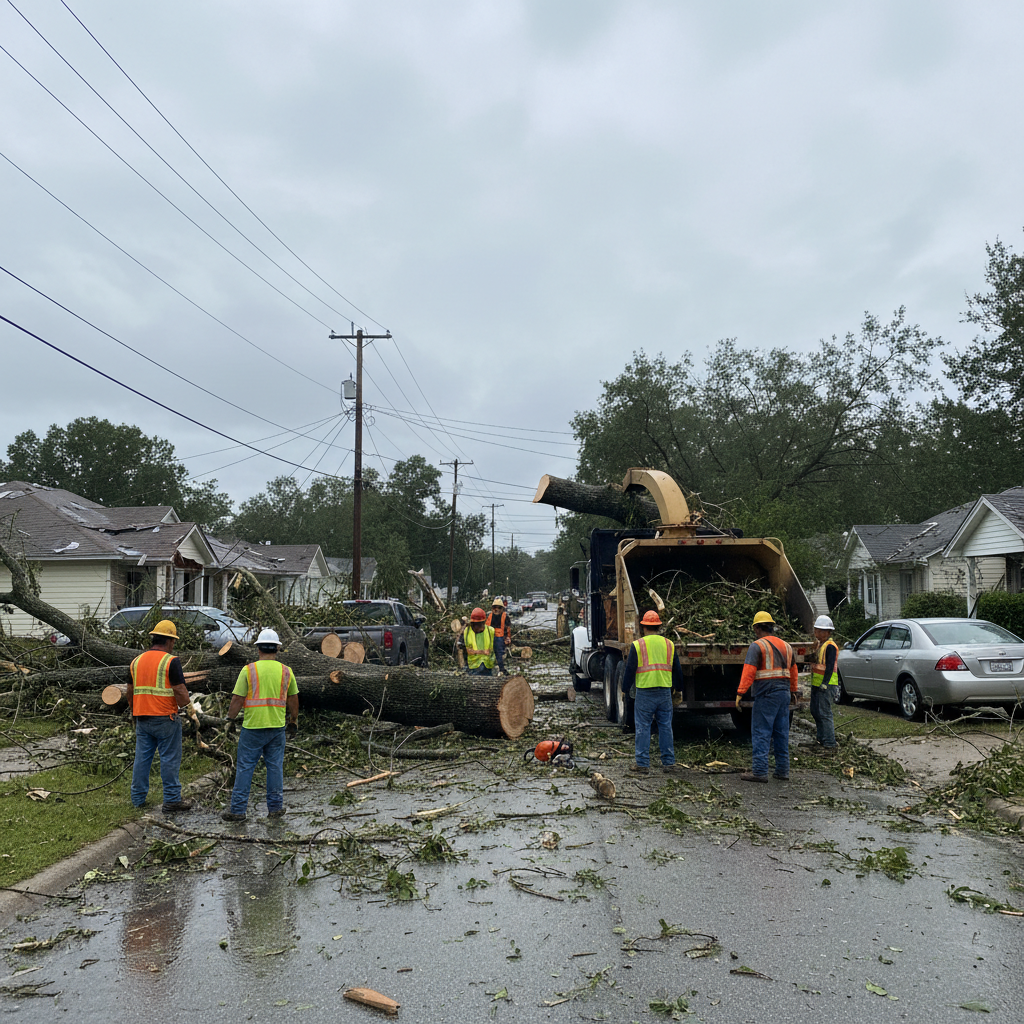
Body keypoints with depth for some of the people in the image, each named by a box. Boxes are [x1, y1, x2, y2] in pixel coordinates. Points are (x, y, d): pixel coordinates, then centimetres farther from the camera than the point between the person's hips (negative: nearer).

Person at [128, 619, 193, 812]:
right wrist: (184, 702, 6)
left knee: (142, 758, 13)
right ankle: (172, 800, 5)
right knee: (169, 759, 1)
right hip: (165, 718, -6)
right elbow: (181, 693, -15)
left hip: (142, 718, 6)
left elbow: (130, 693, 15)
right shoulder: (171, 661, -12)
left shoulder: (136, 661, 8)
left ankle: (138, 798, 19)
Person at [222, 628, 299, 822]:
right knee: (275, 767, 11)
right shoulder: (286, 671, 2)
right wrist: (294, 720, 23)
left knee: (245, 768, 4)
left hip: (252, 727, -2)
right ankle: (275, 807, 16)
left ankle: (238, 809, 7)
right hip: (277, 726, 2)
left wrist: (230, 718, 9)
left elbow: (237, 699, -6)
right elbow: (293, 699, 10)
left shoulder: (248, 670, -7)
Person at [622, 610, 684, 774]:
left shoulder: (637, 645, -4)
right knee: (665, 727, 10)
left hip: (645, 691, -3)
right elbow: (677, 670, 15)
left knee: (643, 728, 3)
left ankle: (642, 763, 5)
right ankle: (668, 762, 14)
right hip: (665, 691, 3)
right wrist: (678, 688, 28)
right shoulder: (669, 644, 8)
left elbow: (630, 670, -2)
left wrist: (626, 689, 10)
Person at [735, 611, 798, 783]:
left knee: (761, 733, -5)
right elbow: (793, 670, 26)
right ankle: (783, 770, 15)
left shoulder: (757, 646, -7)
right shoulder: (786, 646, 17)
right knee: (782, 733, 12)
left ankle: (759, 771, -8)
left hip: (766, 694, -7)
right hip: (784, 693, 7)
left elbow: (748, 672, -15)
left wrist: (740, 693, -14)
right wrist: (793, 691, 38)